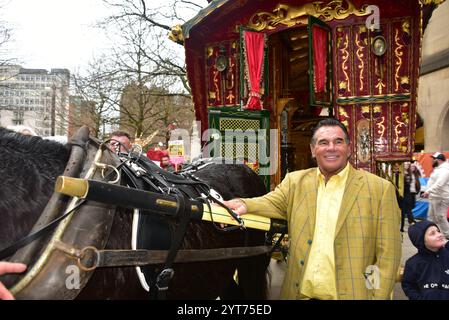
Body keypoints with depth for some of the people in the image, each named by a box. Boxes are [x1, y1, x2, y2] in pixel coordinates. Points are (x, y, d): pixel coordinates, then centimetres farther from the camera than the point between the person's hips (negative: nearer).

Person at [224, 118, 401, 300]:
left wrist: (379, 297, -10)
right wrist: (244, 205, -28)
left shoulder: (380, 189, -4)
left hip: (352, 293, -2)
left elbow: (387, 253, -4)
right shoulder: (295, 181, 6)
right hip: (300, 293, 3)